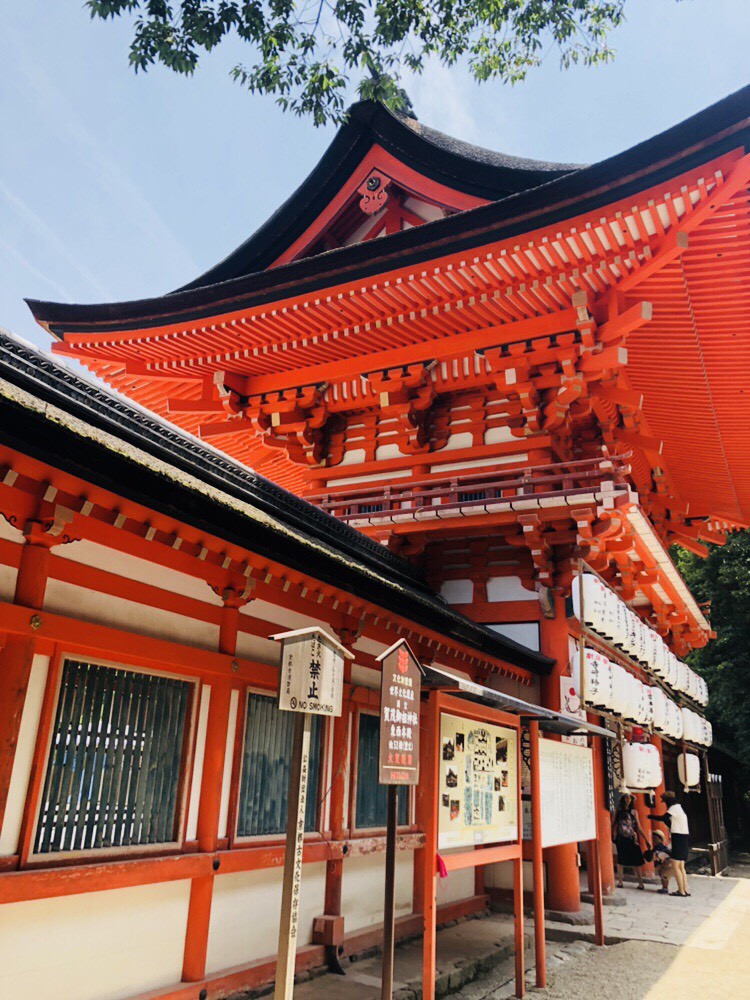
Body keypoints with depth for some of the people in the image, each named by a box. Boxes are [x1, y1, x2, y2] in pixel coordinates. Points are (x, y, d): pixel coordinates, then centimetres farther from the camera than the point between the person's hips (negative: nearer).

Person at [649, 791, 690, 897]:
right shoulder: (678, 808, 20)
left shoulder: (674, 808, -9)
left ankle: (681, 891, -9)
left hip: (679, 838, -10)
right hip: (684, 837, 10)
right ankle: (685, 890, 12)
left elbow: (662, 818, -17)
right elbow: (671, 825, 20)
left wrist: (650, 816, -5)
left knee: (675, 865, -8)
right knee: (681, 866, 12)